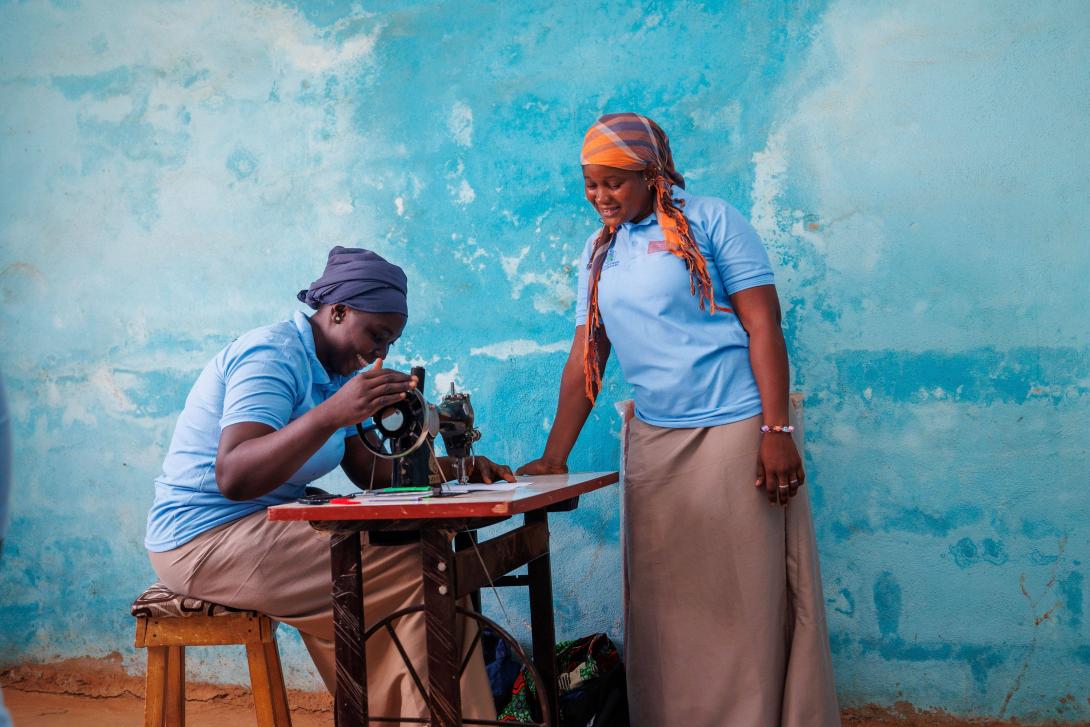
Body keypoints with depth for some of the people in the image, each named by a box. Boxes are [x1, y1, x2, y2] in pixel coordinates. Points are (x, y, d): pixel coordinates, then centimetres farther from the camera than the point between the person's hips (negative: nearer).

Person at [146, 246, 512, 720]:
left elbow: (369, 470, 15)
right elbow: (234, 477, -30)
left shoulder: (331, 373, 13)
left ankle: (385, 714, 13)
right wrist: (332, 415, -41)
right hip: (207, 539, -10)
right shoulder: (273, 356, -17)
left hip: (259, 529, 10)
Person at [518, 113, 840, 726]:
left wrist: (777, 432, -15)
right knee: (665, 602, 8)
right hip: (654, 443, 6)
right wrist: (554, 458, 8)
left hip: (736, 432, -5)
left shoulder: (710, 221, -3)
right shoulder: (600, 252, 14)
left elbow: (763, 325, -7)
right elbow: (586, 357, 14)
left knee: (753, 594, -2)